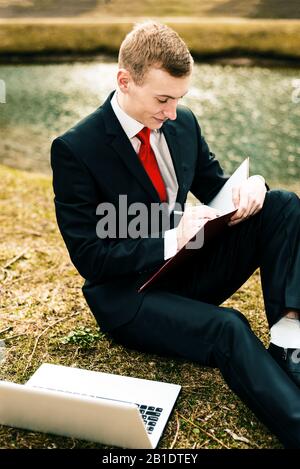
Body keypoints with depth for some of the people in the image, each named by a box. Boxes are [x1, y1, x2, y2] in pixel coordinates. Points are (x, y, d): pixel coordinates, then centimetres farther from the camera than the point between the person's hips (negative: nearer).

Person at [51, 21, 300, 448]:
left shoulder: (183, 124, 1)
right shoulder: (74, 149, -16)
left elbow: (214, 186, 12)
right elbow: (89, 258, -16)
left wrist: (249, 186, -13)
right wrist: (172, 239, -27)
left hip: (190, 266, 6)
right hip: (128, 293, -6)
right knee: (226, 329, -34)